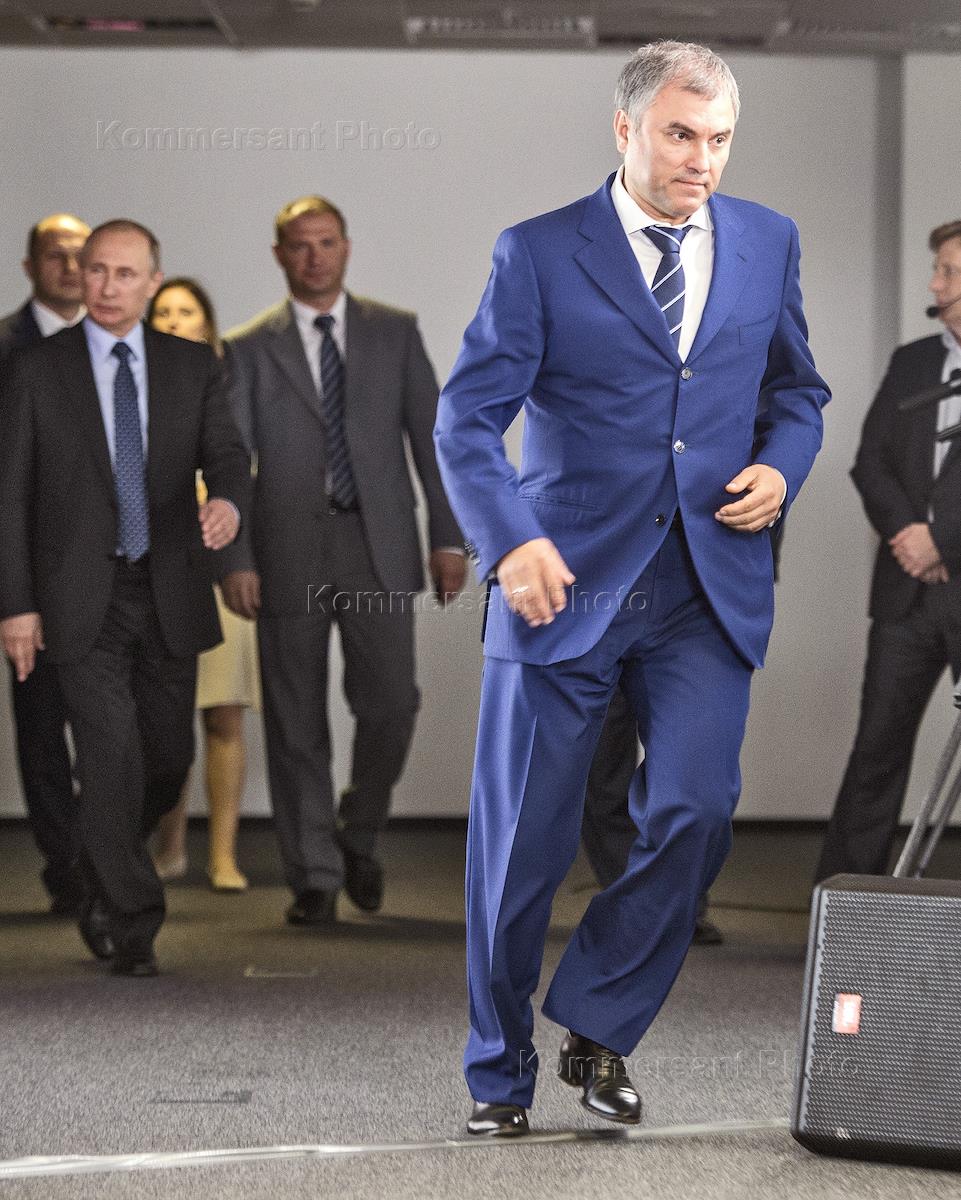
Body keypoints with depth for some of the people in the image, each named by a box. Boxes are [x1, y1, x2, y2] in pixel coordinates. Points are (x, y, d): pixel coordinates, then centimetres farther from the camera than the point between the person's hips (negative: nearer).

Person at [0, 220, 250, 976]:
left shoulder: (193, 367, 5)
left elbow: (226, 455, -4)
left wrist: (228, 501, -28)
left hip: (169, 594, 3)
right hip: (82, 599, -3)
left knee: (169, 757, 9)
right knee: (113, 757, -11)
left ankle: (104, 872, 37)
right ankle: (131, 925, 0)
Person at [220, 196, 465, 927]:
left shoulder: (395, 333, 8)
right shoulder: (250, 349, 5)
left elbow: (431, 436, 7)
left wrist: (450, 537, 0)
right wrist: (235, 559, -7)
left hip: (378, 549, 0)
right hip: (288, 556, 0)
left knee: (390, 703, -7)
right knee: (297, 723, 2)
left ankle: (360, 837, 19)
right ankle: (315, 877, 11)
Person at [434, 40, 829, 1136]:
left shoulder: (767, 243, 10)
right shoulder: (539, 254, -2)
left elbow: (796, 387, 21)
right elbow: (468, 417, -6)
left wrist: (781, 466, -1)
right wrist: (510, 542, -22)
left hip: (710, 589, 2)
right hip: (566, 582, -2)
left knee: (696, 808, -14)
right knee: (523, 842, 3)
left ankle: (598, 1028, 8)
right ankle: (500, 1074, 21)